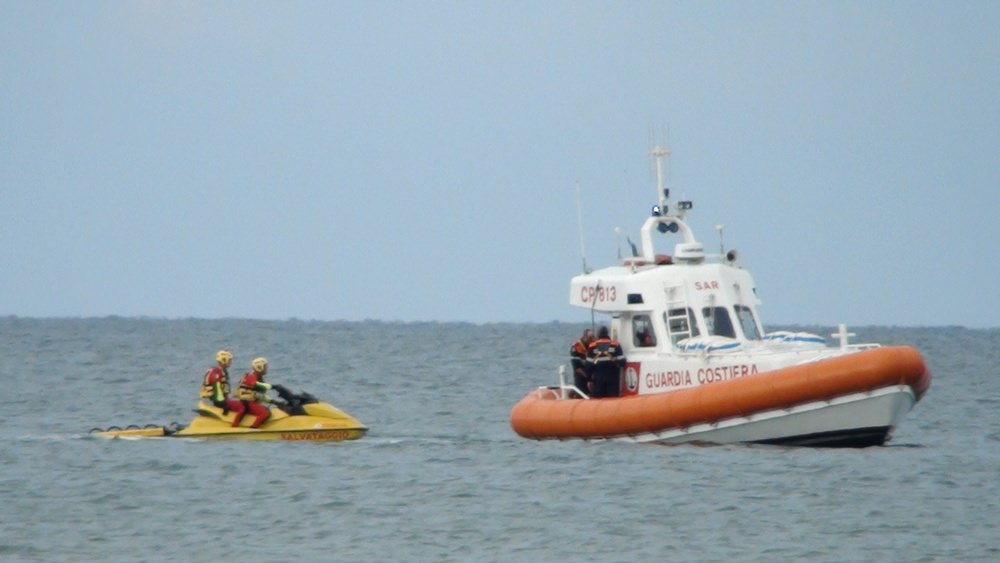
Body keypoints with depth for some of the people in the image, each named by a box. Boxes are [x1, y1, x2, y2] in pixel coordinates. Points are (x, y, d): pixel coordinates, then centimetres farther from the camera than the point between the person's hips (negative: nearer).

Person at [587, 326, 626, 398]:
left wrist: (590, 379, 7)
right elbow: (622, 362, -3)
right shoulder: (615, 345, -1)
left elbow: (589, 365, 0)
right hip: (612, 377, 0)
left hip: (598, 378, 0)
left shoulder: (592, 347, 0)